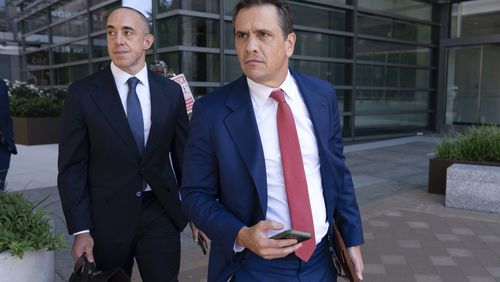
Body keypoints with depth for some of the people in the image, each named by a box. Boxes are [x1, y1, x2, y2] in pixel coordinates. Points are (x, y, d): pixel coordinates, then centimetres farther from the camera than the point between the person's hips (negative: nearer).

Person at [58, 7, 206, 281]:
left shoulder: (171, 91, 1)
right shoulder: (82, 93, -5)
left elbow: (183, 153, 7)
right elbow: (72, 167, -4)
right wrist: (80, 230, -8)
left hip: (161, 212, 1)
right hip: (106, 216, -1)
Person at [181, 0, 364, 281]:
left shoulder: (322, 95, -3)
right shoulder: (212, 110, -14)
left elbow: (338, 171, 5)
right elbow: (196, 194, -7)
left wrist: (352, 238, 6)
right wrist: (240, 236, -21)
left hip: (320, 259, 4)